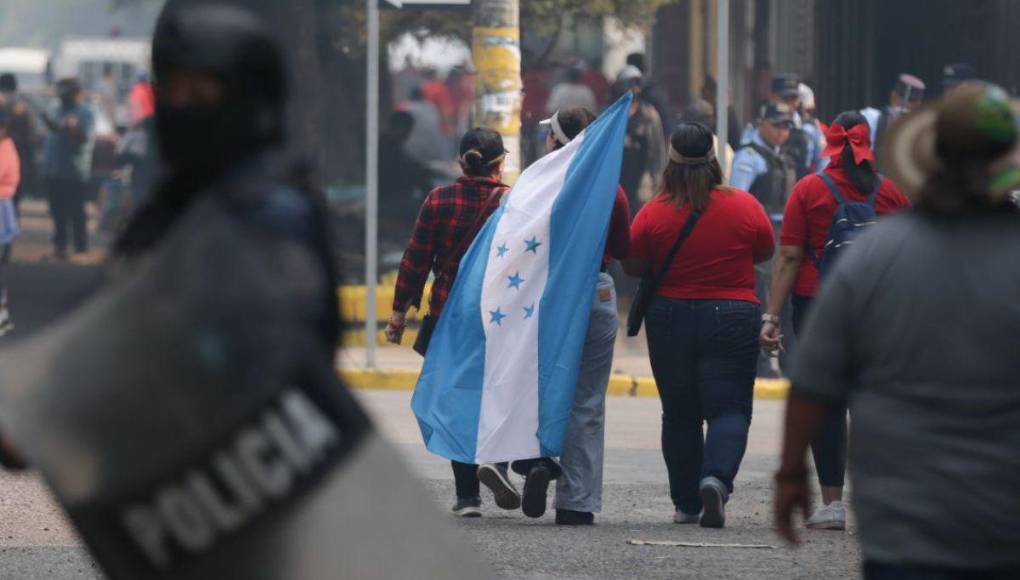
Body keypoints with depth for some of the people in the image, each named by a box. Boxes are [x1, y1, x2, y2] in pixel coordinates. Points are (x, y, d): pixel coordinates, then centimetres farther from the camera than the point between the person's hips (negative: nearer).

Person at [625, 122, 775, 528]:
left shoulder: (654, 213, -8)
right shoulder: (744, 206, -7)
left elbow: (633, 266, 1)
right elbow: (766, 252, 8)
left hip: (670, 318, 1)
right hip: (733, 317, -1)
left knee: (679, 414, 12)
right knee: (729, 408, 1)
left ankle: (686, 504, 15)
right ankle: (717, 477, -25)